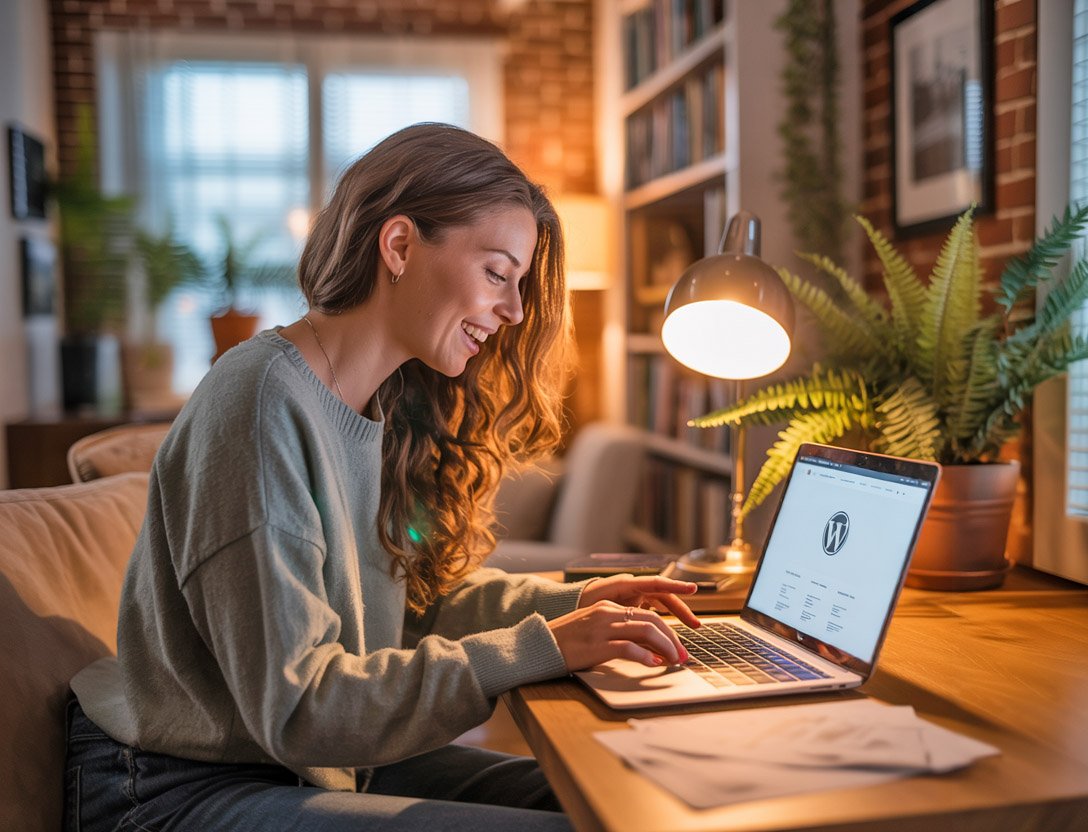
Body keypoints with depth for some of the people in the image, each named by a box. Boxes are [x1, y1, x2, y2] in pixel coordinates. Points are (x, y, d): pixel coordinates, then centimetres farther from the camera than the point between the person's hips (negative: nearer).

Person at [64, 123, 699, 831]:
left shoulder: (397, 408, 5)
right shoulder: (263, 401, -23)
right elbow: (296, 710, -24)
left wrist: (568, 604, -3)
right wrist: (540, 648, -25)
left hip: (323, 764, 8)